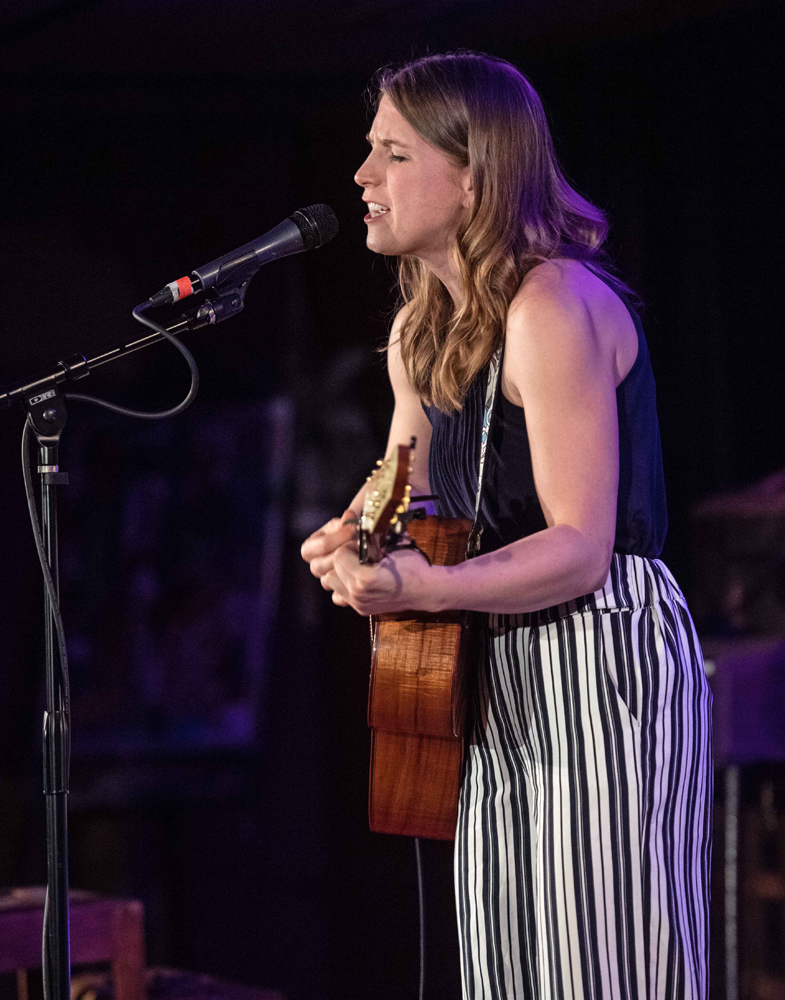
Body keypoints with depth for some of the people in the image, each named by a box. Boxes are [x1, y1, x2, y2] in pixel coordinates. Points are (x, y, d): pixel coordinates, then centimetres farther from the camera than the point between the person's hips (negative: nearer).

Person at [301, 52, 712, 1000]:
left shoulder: (555, 307, -16)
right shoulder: (422, 331, 13)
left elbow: (579, 549, -21)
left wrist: (419, 588, -33)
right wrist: (351, 539, 1)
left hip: (602, 677, -9)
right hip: (499, 690, 9)